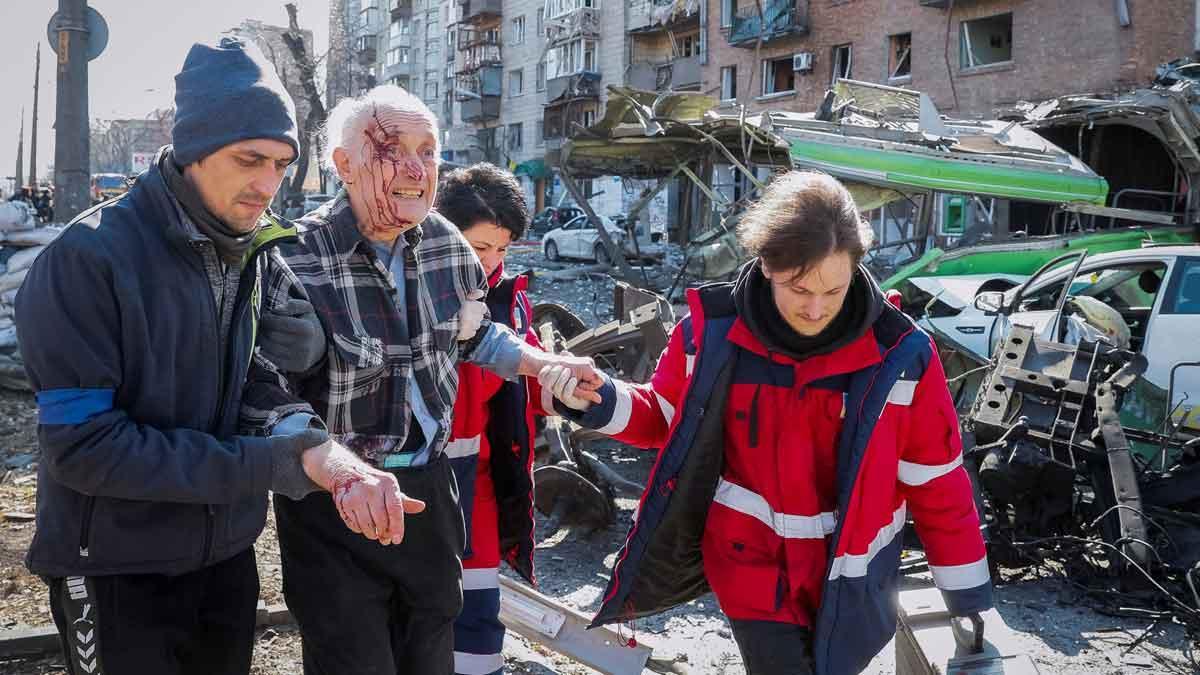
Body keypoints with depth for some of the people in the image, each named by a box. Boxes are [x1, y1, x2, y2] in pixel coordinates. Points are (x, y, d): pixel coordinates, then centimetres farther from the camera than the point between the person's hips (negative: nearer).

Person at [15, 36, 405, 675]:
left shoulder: (260, 253, 0)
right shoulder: (86, 260, -20)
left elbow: (259, 383, 0)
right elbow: (82, 447, -24)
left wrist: (303, 441, -24)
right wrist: (275, 462, -24)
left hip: (229, 554, 6)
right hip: (116, 571, -5)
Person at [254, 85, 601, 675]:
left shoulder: (447, 245, -3)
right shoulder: (295, 263, -21)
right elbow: (269, 401, -21)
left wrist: (548, 365, 3)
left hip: (429, 487, 5)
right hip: (334, 504, -5)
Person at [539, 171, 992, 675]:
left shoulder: (898, 354, -15)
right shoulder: (713, 332, -13)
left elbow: (936, 481, -5)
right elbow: (666, 418, 5)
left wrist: (968, 593, 1)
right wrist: (598, 403, -14)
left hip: (848, 580, 1)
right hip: (752, 564, 0)